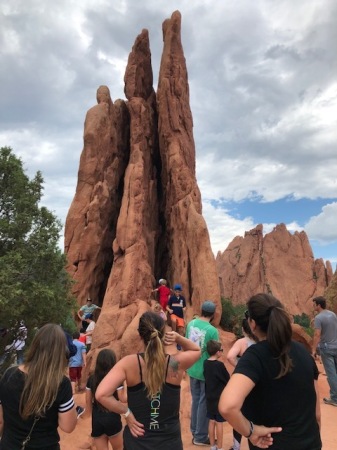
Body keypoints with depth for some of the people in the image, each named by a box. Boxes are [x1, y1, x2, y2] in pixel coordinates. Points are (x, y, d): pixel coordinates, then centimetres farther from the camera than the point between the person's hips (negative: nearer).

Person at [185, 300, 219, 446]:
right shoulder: (212, 331, -22)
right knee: (204, 403, 10)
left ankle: (194, 431, 35)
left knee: (195, 400, 21)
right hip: (206, 371, -6)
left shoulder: (190, 324, -5)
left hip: (192, 369, 6)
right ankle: (200, 437, 24)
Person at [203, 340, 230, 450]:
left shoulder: (205, 363, -2)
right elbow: (227, 380, -9)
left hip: (209, 397, 6)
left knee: (212, 421, 16)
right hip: (220, 398, -6)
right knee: (219, 423, 6)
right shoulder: (219, 365, -20)